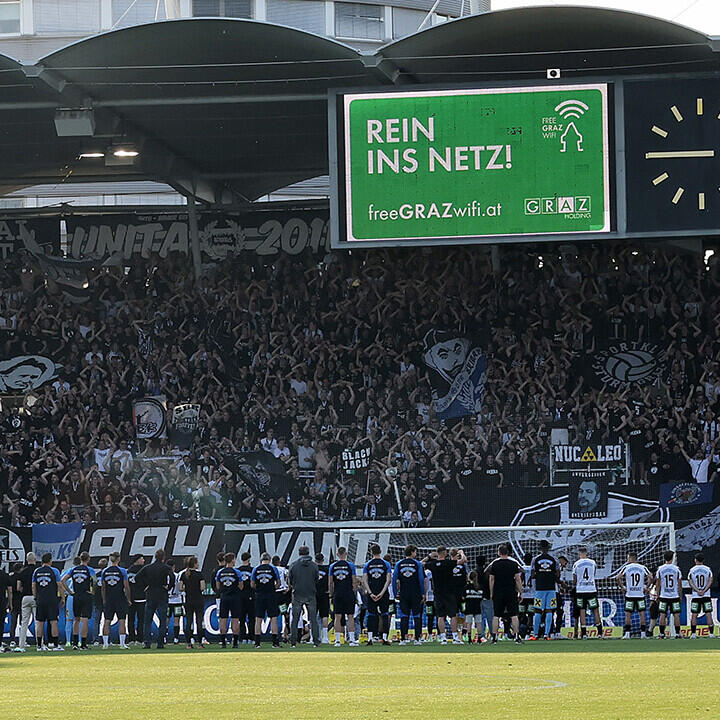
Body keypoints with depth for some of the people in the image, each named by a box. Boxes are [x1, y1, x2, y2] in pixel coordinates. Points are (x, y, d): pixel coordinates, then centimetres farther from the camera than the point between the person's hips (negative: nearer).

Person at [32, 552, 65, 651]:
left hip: (40, 601, 3)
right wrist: (63, 597, 5)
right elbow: (60, 586, -5)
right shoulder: (54, 571, -5)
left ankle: (39, 645, 7)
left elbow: (33, 587, 9)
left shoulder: (36, 571, 6)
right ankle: (55, 644, -4)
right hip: (52, 600, -3)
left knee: (40, 622, 6)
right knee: (53, 622, -2)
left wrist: (35, 598, 18)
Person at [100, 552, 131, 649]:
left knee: (107, 621, 6)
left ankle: (105, 643, 4)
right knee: (121, 621, -1)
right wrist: (128, 599, 4)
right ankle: (122, 643, -5)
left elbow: (103, 588, 7)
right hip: (120, 599, -3)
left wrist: (104, 600, 15)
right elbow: (126, 587, -7)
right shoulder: (122, 571, -7)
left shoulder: (104, 571, 3)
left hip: (109, 599, 3)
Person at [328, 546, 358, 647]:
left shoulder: (332, 566, 3)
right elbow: (354, 582, -3)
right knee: (350, 617, 2)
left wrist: (332, 595, 12)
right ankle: (352, 640, -2)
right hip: (349, 595, -2)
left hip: (337, 595, 2)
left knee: (338, 617, 4)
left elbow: (330, 583, 4)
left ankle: (337, 640, 1)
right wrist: (354, 592, 7)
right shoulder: (350, 565, -3)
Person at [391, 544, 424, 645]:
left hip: (403, 594, 2)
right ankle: (417, 638, 0)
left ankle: (403, 638, -1)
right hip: (416, 594, -2)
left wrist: (396, 594, 5)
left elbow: (394, 579, 2)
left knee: (404, 616, 4)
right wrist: (423, 593, 2)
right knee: (417, 616, 3)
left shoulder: (399, 564, 5)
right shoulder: (418, 564, -2)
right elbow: (421, 580, -4)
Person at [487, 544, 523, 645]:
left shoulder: (494, 564, -1)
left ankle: (494, 637, 2)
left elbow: (491, 580, 2)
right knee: (514, 615, 1)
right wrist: (520, 593, 5)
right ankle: (517, 637, -4)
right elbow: (518, 579, -2)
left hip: (498, 593, 0)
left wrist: (491, 593, 9)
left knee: (496, 616, 5)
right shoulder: (514, 563, -2)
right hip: (511, 592, 0)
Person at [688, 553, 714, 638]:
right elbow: (710, 582, -5)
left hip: (695, 596, 0)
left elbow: (691, 583, -6)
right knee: (708, 614, 1)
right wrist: (703, 591, -8)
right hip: (706, 596, 0)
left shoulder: (691, 570, 1)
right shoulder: (708, 569, 1)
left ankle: (693, 633, -1)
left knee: (694, 615, 3)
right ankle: (711, 633, -2)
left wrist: (698, 591, -9)